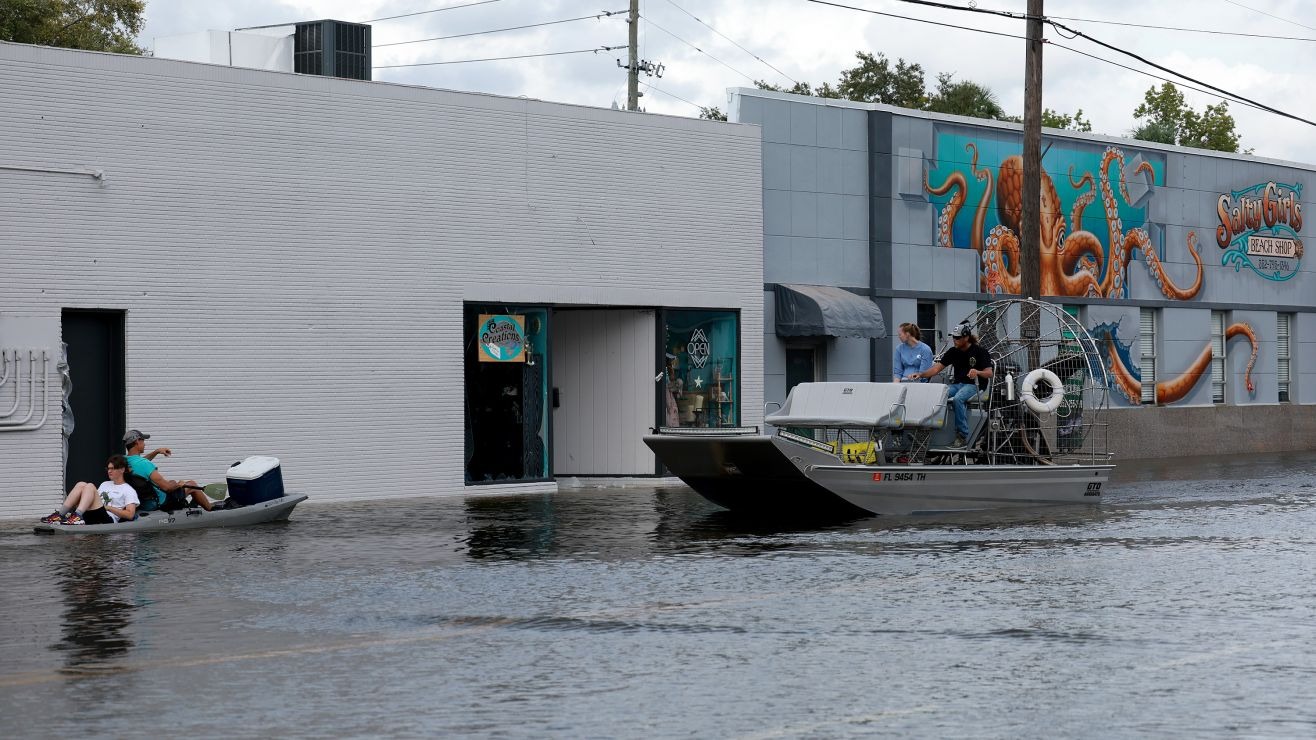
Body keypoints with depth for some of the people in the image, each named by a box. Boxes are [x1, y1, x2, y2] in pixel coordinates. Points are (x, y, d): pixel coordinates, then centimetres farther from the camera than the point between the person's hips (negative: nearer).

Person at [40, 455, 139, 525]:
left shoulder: (128, 490, 11)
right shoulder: (105, 484, 33)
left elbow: (130, 515, -2)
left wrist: (107, 507, -5)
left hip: (108, 520, -6)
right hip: (90, 518, 6)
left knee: (90, 487, -22)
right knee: (81, 485, -11)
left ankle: (77, 516, -47)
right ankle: (60, 514, -26)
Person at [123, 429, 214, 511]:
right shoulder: (145, 465, -33)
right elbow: (166, 486, -30)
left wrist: (156, 452, 17)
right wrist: (179, 484, -10)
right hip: (158, 503, -9)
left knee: (172, 482, 35)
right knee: (192, 484, 12)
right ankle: (210, 508, 36)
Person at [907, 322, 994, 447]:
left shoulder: (979, 351, -3)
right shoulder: (953, 352, 13)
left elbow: (989, 373, -10)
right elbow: (937, 368, 8)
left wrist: (977, 372, -32)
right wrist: (920, 374, -8)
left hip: (974, 385, -5)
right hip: (957, 384, 6)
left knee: (957, 399, -37)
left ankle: (962, 435, -31)